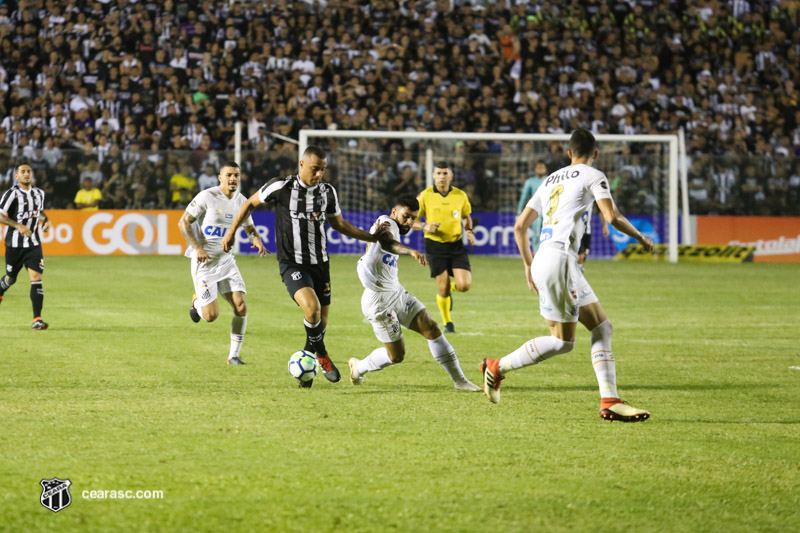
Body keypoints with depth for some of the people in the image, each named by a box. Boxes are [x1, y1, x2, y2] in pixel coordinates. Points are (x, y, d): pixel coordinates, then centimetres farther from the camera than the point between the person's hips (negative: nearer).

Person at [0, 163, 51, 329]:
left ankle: (37, 319, -14)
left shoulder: (39, 193, 7)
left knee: (36, 278, -12)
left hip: (33, 244, 3)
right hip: (14, 243, -3)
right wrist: (18, 226, -24)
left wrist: (46, 220, 6)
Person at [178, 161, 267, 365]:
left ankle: (233, 355, 4)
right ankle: (197, 301, 28)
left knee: (241, 306, -10)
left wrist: (257, 240, -5)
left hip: (226, 260, 5)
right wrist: (197, 247, -21)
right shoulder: (207, 197, -13)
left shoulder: (241, 201, 4)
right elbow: (183, 222, -9)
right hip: (204, 261, -5)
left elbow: (250, 228, 19)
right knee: (211, 315, -9)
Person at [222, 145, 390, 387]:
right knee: (312, 307, -27)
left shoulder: (327, 192, 1)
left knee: (321, 321, 7)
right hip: (292, 264, -5)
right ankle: (320, 353, -1)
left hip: (320, 263, 5)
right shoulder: (281, 187, -11)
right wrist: (231, 231, 5)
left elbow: (339, 224, 16)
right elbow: (250, 203, 5)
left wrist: (372, 237, 9)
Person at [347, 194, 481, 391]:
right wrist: (410, 251, -61)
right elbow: (387, 243, -44)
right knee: (396, 355, -1)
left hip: (397, 293, 9)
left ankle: (459, 380, 5)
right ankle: (358, 368, 27)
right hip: (379, 300, -9)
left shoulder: (394, 228, 13)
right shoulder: (386, 223, -18)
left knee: (431, 328, -1)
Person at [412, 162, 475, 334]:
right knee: (443, 289, -5)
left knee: (464, 285, -12)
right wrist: (425, 226, -19)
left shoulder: (461, 195, 3)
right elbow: (412, 220, 1)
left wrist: (469, 231, 1)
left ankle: (451, 288, 26)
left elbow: (467, 216, 20)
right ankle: (447, 323, 19)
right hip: (435, 246, -2)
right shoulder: (425, 195, -4)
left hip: (456, 244, 2)